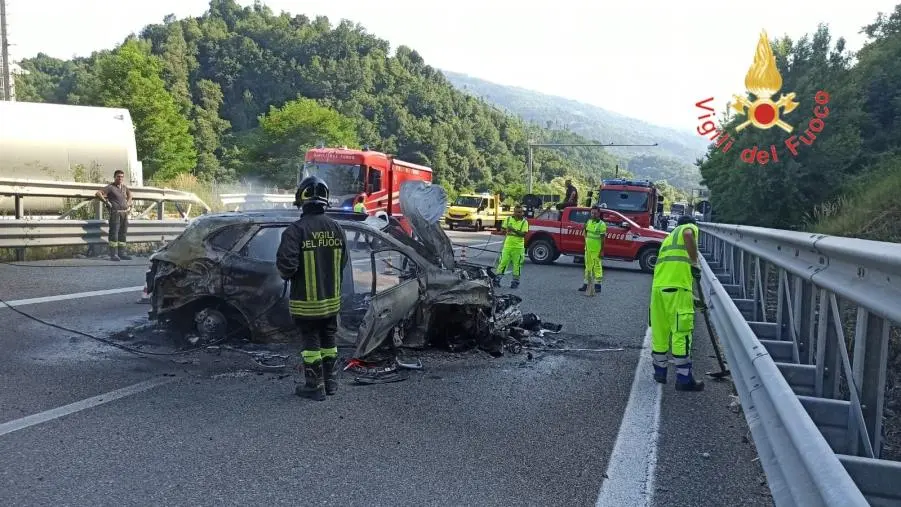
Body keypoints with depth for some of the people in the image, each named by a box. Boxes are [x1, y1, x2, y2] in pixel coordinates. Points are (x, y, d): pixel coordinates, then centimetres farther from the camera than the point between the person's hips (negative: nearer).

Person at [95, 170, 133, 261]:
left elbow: (129, 193, 36)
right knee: (114, 233, -8)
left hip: (124, 213, 7)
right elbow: (98, 193, -13)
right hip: (115, 212, -7)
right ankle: (113, 255, -8)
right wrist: (106, 202, -14)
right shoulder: (110, 187, -4)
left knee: (123, 233, 8)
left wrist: (128, 203, 22)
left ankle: (122, 253, 13)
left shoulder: (124, 187, 16)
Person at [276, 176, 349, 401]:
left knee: (311, 342, 6)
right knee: (328, 340, 17)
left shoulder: (296, 230, -19)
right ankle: (330, 381, 28)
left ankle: (315, 386, 14)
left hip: (306, 300, -5)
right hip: (332, 298, 5)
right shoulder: (336, 228, 0)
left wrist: (287, 275, 0)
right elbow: (343, 262, 5)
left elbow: (286, 265, -22)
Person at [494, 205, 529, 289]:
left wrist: (514, 230, -23)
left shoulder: (524, 222, -1)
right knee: (503, 262, 2)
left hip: (518, 247, -2)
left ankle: (515, 281, 13)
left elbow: (524, 234, -11)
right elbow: (502, 230, 13)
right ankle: (497, 280, 8)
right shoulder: (508, 219, 8)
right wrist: (506, 231, -9)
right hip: (507, 245, 2)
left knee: (517, 264, 3)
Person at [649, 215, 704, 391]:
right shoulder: (690, 227, 12)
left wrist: (691, 294, 37)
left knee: (659, 331, 15)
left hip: (658, 285, 7)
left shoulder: (669, 237, 33)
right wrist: (695, 262, -12)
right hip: (677, 287, -7)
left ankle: (659, 372, 25)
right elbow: (688, 235, -16)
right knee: (681, 332, -3)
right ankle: (684, 379, 0)